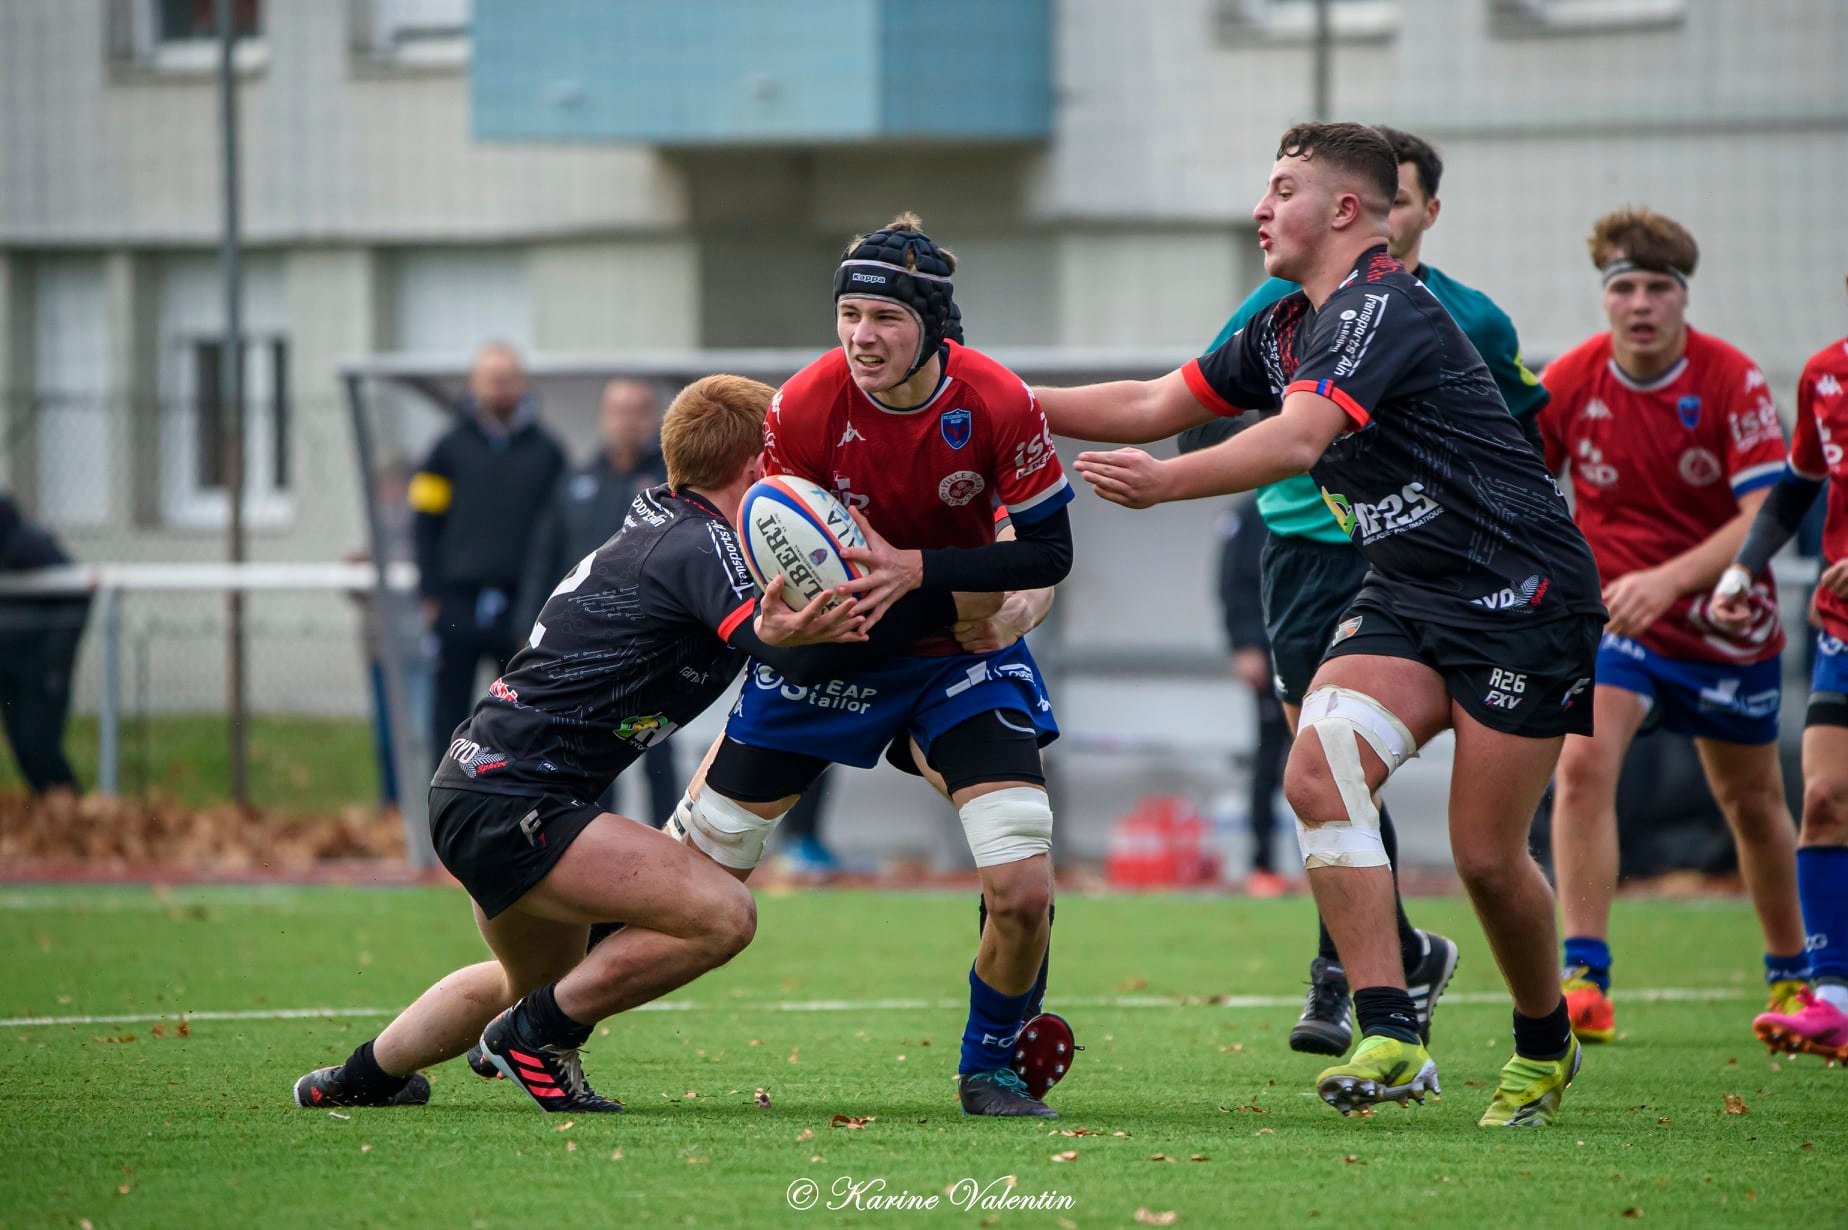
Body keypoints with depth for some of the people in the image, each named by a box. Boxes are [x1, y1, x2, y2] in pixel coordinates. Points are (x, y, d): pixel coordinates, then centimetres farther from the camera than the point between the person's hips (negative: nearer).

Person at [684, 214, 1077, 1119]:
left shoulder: (997, 404, -22)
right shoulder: (803, 408, -20)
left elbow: (1047, 550, -14)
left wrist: (921, 570, -27)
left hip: (963, 649, 0)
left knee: (1023, 892, -16)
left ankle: (991, 1067, 12)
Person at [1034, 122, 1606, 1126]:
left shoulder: (1383, 309, -19)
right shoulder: (1287, 329, 11)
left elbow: (1297, 440, -33)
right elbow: (1156, 404, 18)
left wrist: (1170, 483, -44)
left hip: (1520, 593, -8)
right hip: (1407, 596, 8)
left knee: (1485, 856, -6)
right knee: (1317, 774, -16)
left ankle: (1544, 1045, 21)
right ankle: (1390, 1040, -18)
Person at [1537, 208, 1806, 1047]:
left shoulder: (1731, 382, -17)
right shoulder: (1568, 383, -10)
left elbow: (1764, 515, -23)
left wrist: (1669, 580, -35)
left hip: (1725, 625, 0)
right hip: (1612, 617, 0)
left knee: (1752, 802, 14)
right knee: (1583, 764, -24)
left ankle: (1792, 977, 36)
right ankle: (1583, 980, -25)